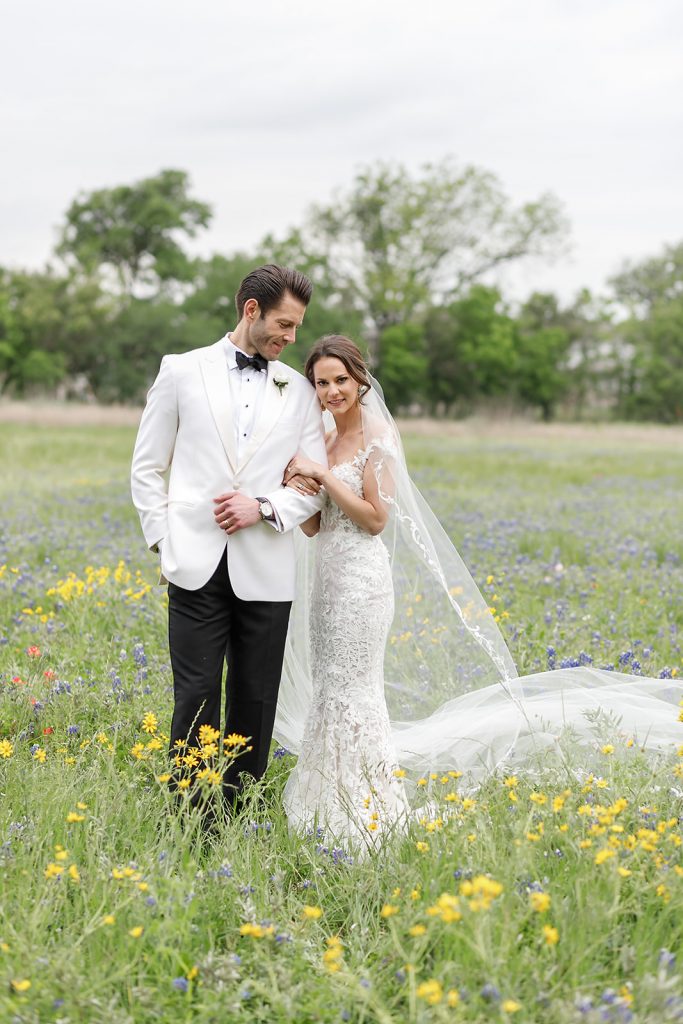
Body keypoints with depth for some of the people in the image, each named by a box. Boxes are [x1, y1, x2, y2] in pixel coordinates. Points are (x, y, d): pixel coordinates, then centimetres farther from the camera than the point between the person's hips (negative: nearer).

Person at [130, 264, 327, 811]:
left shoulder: (299, 390, 11)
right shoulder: (182, 371, 6)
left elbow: (315, 482, 8)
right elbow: (148, 466, 9)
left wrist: (264, 507, -10)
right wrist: (165, 538, 0)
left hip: (266, 571, 2)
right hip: (198, 566, -2)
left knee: (255, 704, 5)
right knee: (197, 698, -4)